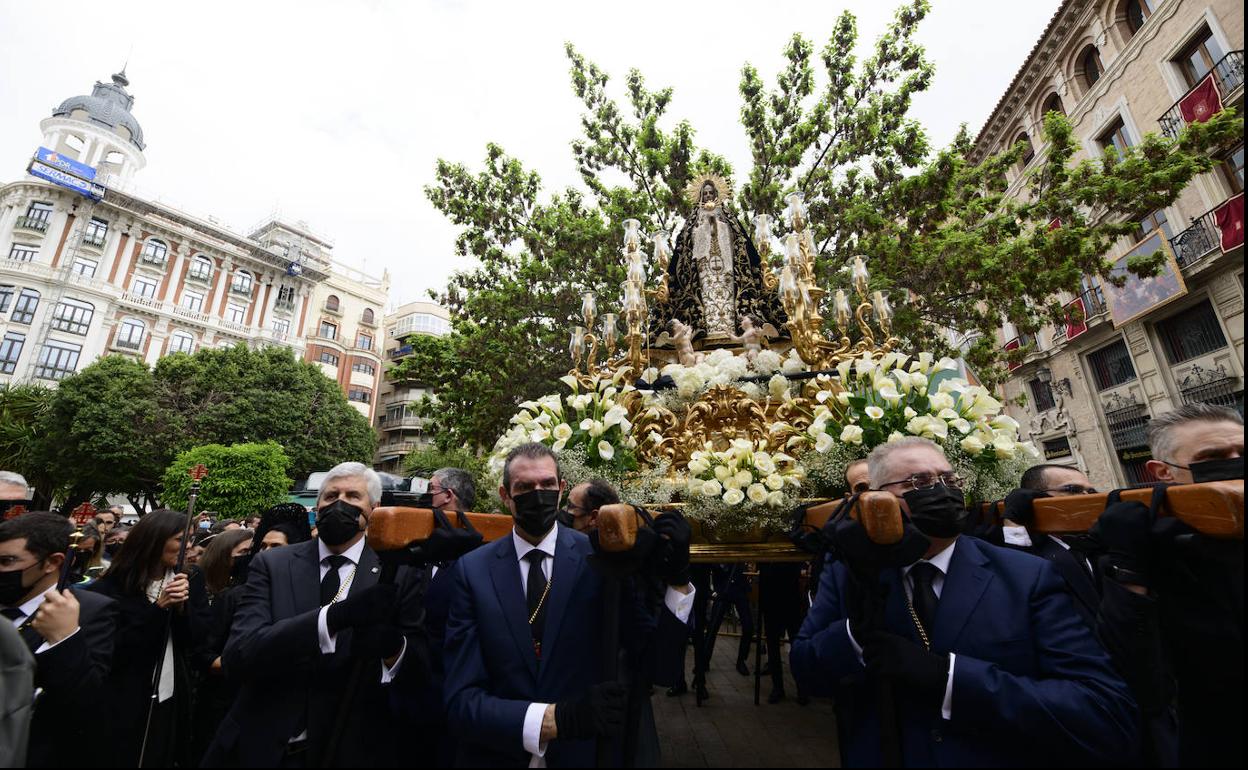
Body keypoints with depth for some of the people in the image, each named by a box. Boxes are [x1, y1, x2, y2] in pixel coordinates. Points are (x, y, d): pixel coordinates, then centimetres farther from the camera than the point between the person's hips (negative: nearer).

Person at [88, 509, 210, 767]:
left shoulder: (188, 583, -2)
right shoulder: (110, 588, -12)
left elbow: (197, 639, -3)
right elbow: (114, 651, -15)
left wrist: (183, 606, -20)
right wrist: (159, 607, -25)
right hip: (124, 701, -4)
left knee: (162, 758, 17)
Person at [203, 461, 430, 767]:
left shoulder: (401, 574, -9)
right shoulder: (272, 564, -5)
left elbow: (419, 669, -11)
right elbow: (235, 657, -16)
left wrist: (394, 647, -34)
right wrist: (335, 616, -33)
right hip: (263, 746, 1)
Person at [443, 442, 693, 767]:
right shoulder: (472, 570, -13)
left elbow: (657, 667, -11)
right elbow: (462, 700, -16)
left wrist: (678, 579, -27)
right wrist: (557, 717, -31)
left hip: (586, 753, 1)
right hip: (497, 755, 0)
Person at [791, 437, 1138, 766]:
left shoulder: (1027, 577, -12)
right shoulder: (846, 576, -8)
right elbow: (805, 671, -10)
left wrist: (947, 674, -28)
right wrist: (860, 625, -30)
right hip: (876, 754, 1)